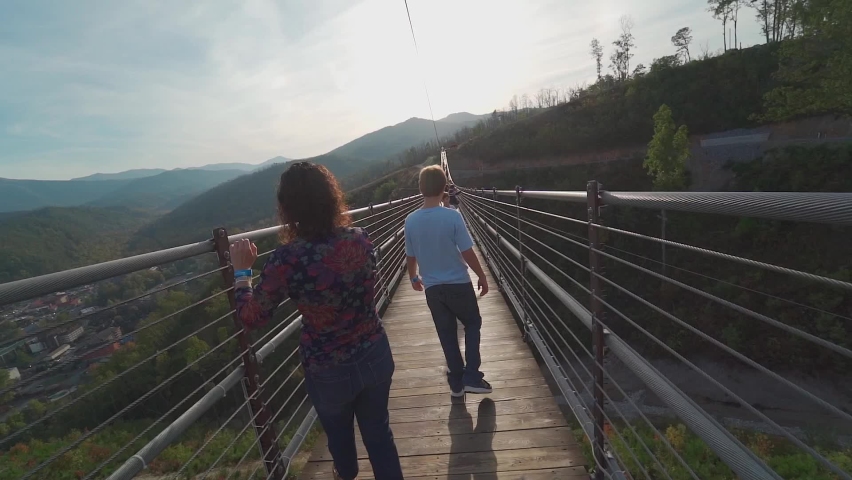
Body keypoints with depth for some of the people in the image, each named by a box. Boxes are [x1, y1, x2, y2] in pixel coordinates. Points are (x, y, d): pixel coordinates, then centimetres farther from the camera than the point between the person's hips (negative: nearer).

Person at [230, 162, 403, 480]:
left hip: (329, 371, -1)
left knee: (339, 430, 30)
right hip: (375, 355, 2)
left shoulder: (286, 260, -25)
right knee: (378, 429, 22)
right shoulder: (360, 239, -13)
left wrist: (242, 271, 4)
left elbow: (251, 318, -10)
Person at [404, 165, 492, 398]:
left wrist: (414, 278, 23)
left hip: (432, 288, 3)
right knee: (473, 324, 20)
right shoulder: (453, 216, -16)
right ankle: (471, 377, 15)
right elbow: (467, 252, -14)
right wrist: (482, 276, 1)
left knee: (447, 335, 15)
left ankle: (456, 383, 26)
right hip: (458, 284, -3)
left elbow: (411, 257, 4)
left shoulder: (411, 221, -5)